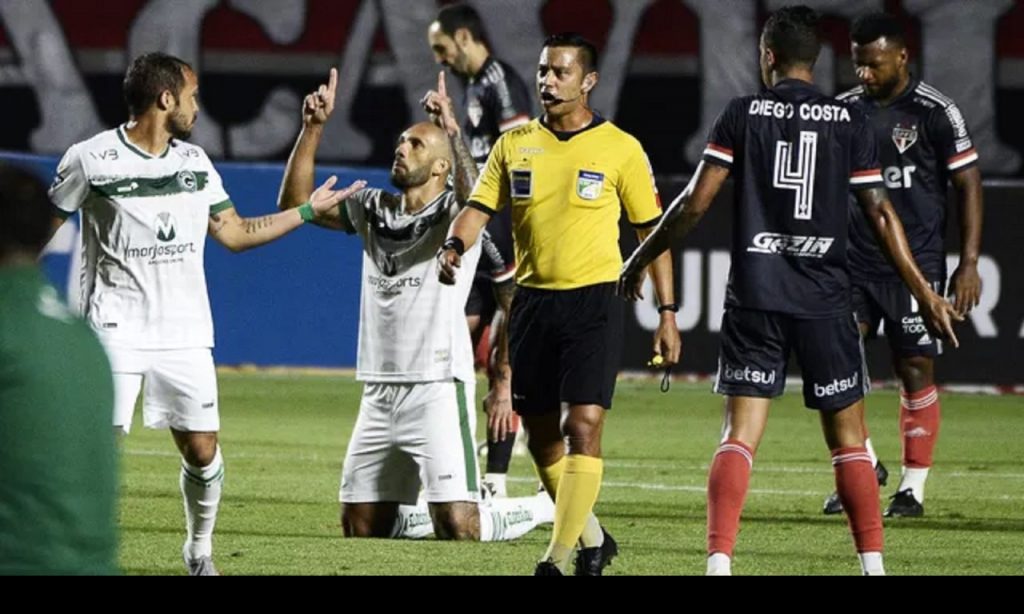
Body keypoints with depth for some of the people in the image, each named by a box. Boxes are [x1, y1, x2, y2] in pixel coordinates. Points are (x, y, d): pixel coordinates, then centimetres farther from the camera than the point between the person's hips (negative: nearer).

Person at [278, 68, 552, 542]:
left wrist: (452, 133, -40)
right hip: (379, 392, 7)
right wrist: (313, 128, 1)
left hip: (437, 390, -7)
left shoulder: (453, 214, -5)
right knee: (360, 529, 10)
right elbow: (294, 201, 12)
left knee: (459, 531, -13)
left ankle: (543, 509, 14)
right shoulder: (374, 210, 13)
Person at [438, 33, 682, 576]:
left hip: (593, 301, -4)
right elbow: (479, 208, 4)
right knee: (541, 435, 10)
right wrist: (455, 246, -19)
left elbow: (652, 230, 3)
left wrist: (667, 313, 0)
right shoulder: (514, 144, 7)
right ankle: (592, 539, 29)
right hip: (532, 300, 4)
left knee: (584, 426, -15)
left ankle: (558, 559, -15)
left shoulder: (619, 149, -2)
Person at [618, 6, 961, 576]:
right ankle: (873, 562, 5)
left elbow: (695, 203, -2)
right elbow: (881, 214, 1)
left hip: (755, 298, 0)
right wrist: (925, 294, 8)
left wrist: (641, 258, 11)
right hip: (826, 299, 0)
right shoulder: (849, 121, 2)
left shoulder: (743, 115, 0)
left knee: (740, 436, -1)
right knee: (849, 437, 9)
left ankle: (719, 561, -14)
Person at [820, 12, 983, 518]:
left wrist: (969, 263, -9)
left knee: (916, 371, -1)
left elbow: (969, 184, -4)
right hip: (853, 261, 4)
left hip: (916, 264, -4)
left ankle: (913, 487, 8)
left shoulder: (935, 112, -7)